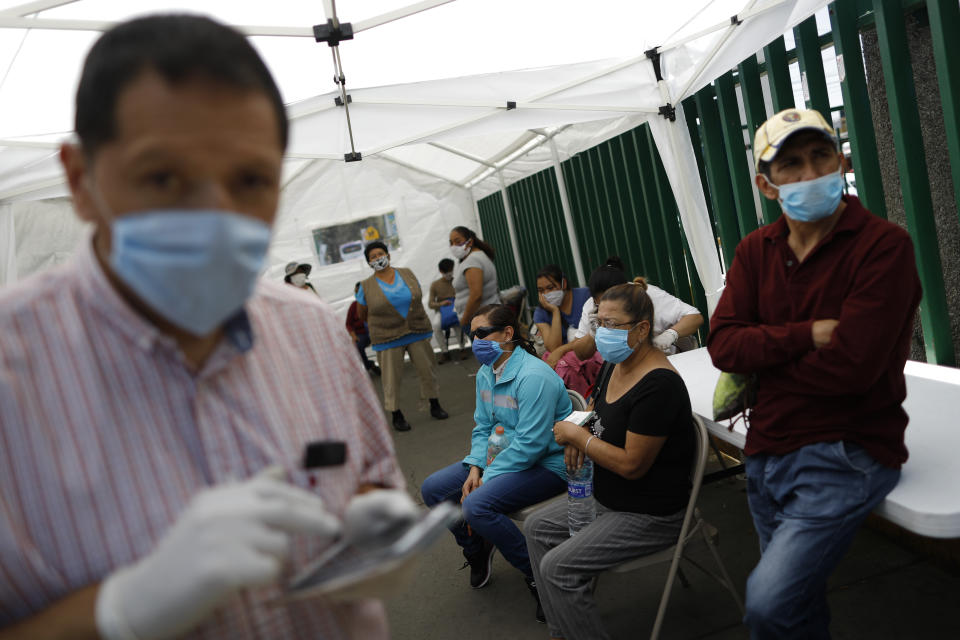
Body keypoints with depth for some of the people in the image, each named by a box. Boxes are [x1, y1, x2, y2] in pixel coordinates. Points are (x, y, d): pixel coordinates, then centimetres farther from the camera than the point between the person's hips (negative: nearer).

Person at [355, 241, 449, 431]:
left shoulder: (407, 274, 3)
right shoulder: (366, 286, -5)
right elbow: (362, 314, 6)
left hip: (417, 333, 3)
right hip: (388, 340, -3)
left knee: (428, 370, 9)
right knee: (391, 378, -1)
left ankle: (435, 406, 26)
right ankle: (396, 415, 13)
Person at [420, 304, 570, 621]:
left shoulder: (533, 377, -25)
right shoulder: (486, 373, 4)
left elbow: (531, 444, -27)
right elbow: (482, 427, 10)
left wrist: (488, 477, -20)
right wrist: (475, 469, -6)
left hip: (546, 463, -9)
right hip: (501, 456, 9)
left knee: (477, 505, -29)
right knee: (433, 489, 1)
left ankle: (537, 574, -7)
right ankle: (477, 552, 24)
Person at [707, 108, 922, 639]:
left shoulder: (884, 246, -13)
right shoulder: (756, 250, 4)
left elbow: (851, 367, -22)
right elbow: (722, 344, -7)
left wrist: (760, 360, -10)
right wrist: (807, 334, -19)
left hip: (847, 452, -6)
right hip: (767, 451, 6)